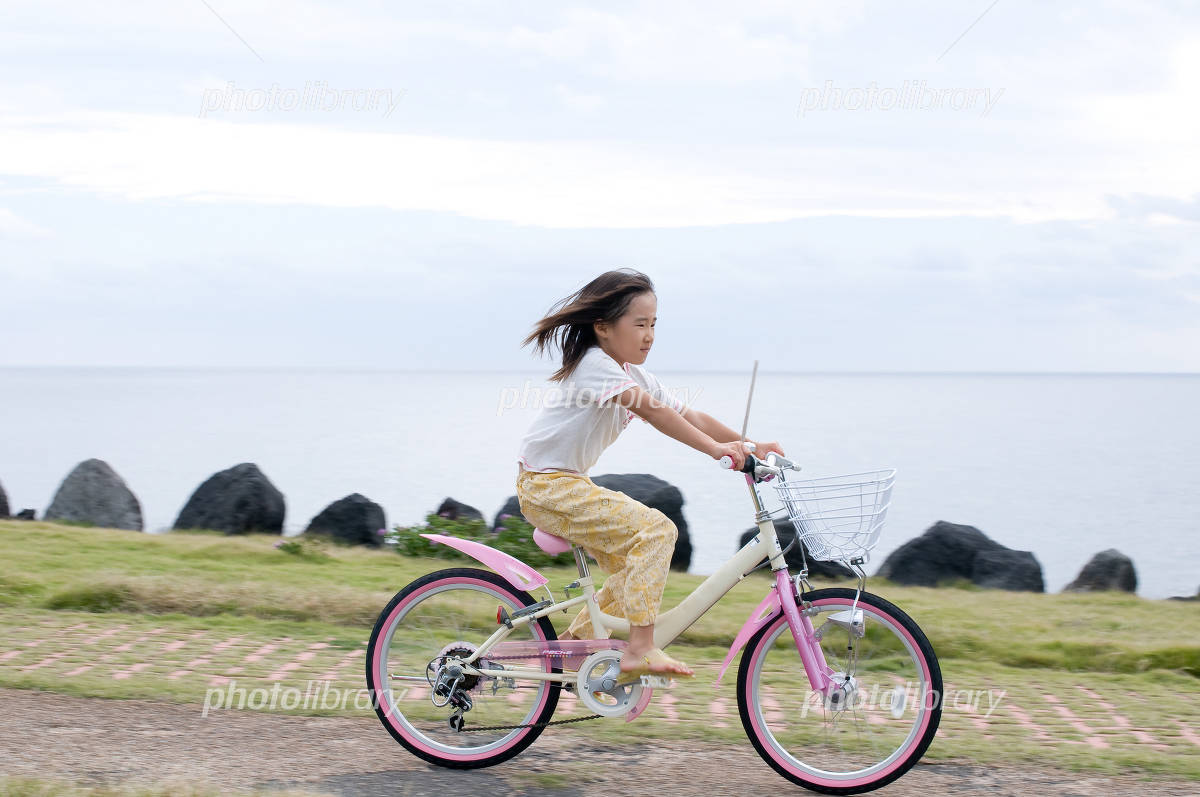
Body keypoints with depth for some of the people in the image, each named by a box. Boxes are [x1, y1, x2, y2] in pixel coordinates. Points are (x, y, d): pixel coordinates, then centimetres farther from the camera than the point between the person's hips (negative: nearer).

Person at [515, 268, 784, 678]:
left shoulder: (636, 377, 10)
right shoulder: (595, 364, -18)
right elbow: (652, 411, -31)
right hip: (547, 486, -10)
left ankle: (572, 644, 22)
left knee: (636, 566, 11)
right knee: (655, 530, -21)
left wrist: (749, 446, -7)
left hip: (568, 485, 10)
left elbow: (692, 416, 5)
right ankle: (639, 650, -23)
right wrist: (715, 448, -37)